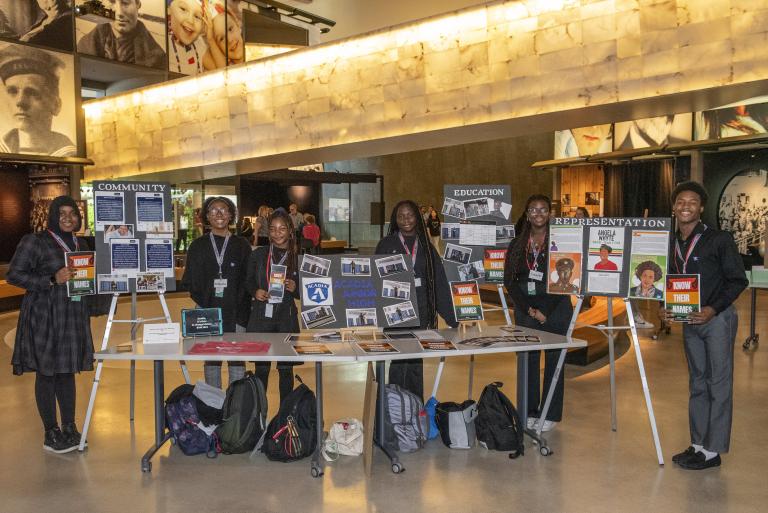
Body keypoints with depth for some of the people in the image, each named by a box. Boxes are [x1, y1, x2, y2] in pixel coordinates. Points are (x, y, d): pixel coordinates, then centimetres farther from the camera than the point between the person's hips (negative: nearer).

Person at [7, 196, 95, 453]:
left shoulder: (81, 244, 12)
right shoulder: (35, 241, -6)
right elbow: (13, 275, -9)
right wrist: (52, 280, -19)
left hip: (73, 316, 6)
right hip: (44, 316, -5)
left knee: (67, 370, 11)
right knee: (46, 372, 2)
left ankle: (69, 427, 21)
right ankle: (51, 433, 11)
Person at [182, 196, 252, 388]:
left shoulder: (241, 245, 6)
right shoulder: (198, 246, 9)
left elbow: (248, 279, 4)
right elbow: (190, 280, 7)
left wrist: (240, 304, -7)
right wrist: (202, 303, -5)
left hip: (236, 312, -1)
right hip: (208, 311, 1)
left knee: (237, 359, 0)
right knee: (211, 359, 6)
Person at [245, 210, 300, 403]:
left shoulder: (298, 258, 2)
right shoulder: (258, 255, 4)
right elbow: (248, 281, 13)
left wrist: (294, 288, -13)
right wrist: (255, 292, -7)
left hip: (287, 319, 0)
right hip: (261, 317, 0)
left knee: (286, 368, 6)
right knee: (261, 368, 7)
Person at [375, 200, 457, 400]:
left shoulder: (426, 246, 9)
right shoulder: (386, 245, 3)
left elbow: (440, 283, 6)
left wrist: (452, 316, 2)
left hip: (421, 313, 2)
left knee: (416, 362, 7)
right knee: (398, 362, -2)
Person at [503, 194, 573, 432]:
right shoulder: (517, 244, 8)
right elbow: (509, 280, 4)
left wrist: (545, 311, -11)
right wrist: (528, 309, -7)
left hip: (555, 309, -3)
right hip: (525, 310, 3)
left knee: (553, 360, 3)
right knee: (528, 360, 5)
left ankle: (551, 414, 13)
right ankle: (530, 411, 16)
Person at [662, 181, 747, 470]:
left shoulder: (719, 240, -10)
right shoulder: (671, 244, 7)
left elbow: (738, 280, -9)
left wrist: (713, 309, -20)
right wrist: (666, 308, -3)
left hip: (718, 318, -6)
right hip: (690, 321, 6)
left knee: (718, 384, 0)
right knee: (697, 383, 13)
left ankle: (713, 450, 7)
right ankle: (697, 444, 23)